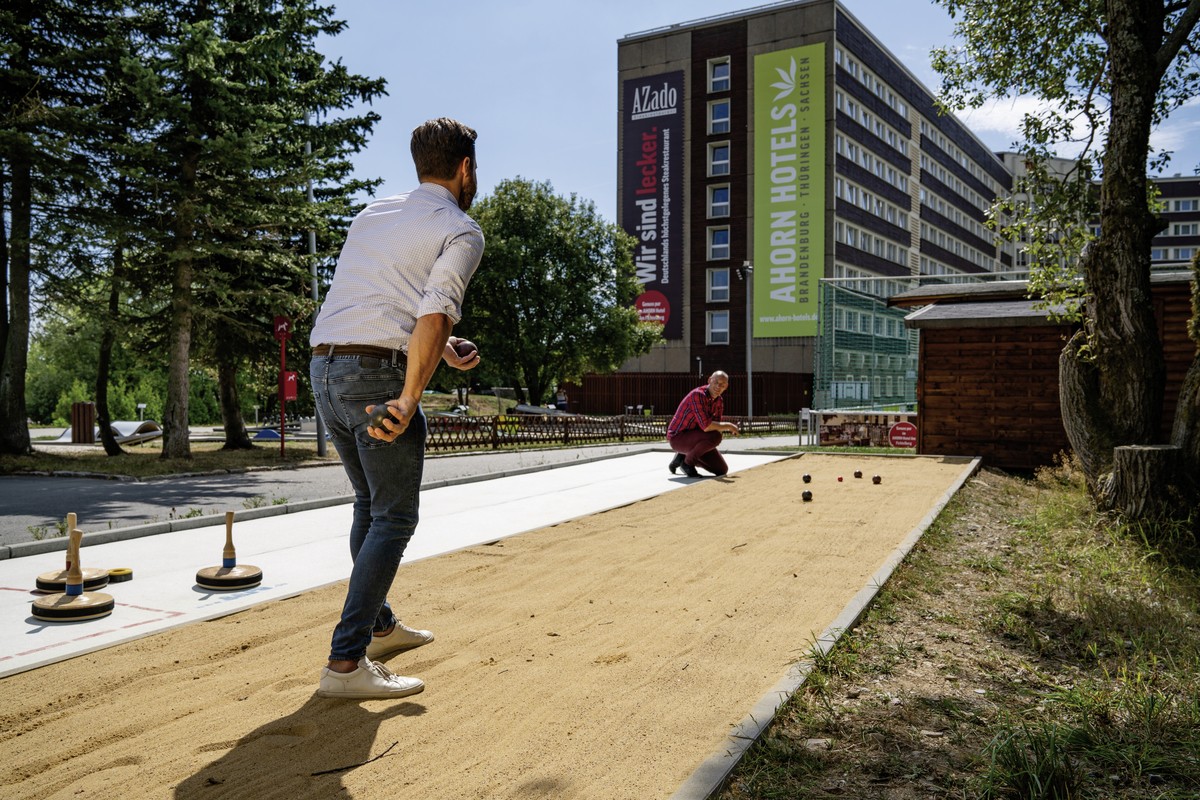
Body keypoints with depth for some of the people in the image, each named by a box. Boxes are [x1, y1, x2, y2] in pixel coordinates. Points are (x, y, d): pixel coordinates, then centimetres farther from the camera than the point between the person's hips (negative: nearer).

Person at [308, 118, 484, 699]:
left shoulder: (372, 214, 21)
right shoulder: (462, 232, -1)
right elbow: (437, 310, -17)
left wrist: (442, 347, 34)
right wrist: (410, 399, -23)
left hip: (323, 368, 8)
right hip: (377, 373, -8)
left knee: (370, 505, 21)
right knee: (394, 516, 1)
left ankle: (378, 625, 34)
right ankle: (345, 662, -3)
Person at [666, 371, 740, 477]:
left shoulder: (719, 401, 2)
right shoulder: (697, 395, -27)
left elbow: (717, 426, 4)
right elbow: (706, 426, -32)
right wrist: (729, 425, -20)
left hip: (693, 438, 9)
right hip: (678, 437, -9)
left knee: (722, 470, 8)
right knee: (715, 436, -33)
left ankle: (683, 457, 19)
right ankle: (688, 462, -11)